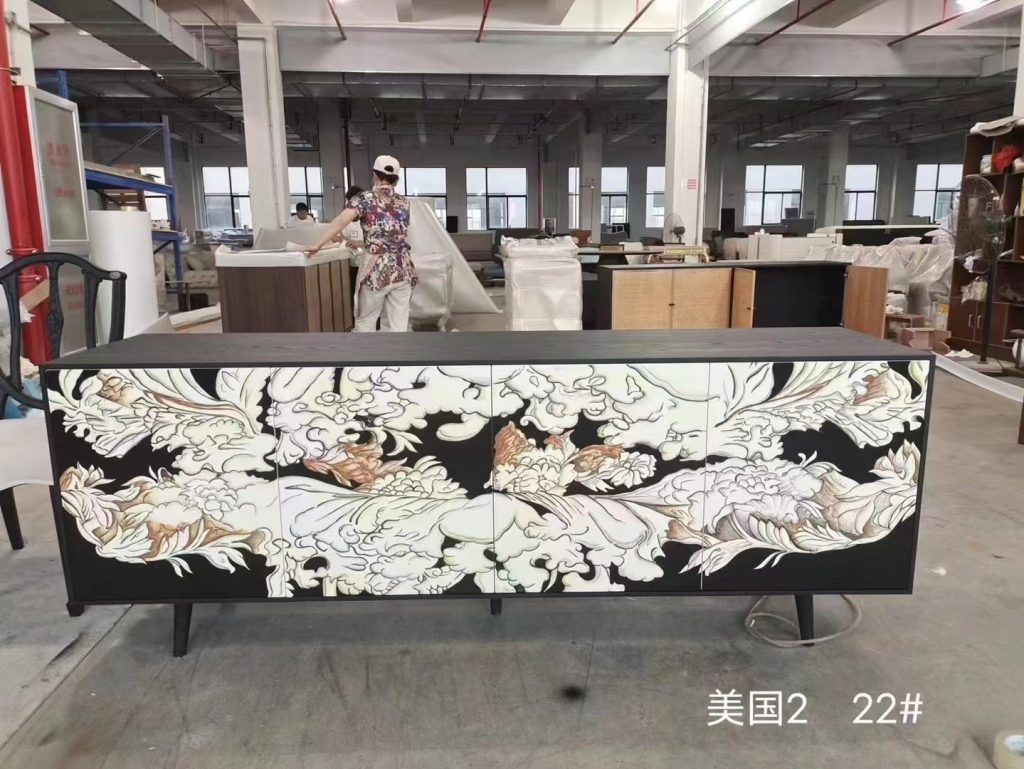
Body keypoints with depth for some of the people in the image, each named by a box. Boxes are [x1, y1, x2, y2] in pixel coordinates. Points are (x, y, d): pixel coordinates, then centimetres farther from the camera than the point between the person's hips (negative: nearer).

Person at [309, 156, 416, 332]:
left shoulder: (364, 199, -2)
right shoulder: (404, 202, 12)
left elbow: (341, 221, -16)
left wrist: (318, 245, -16)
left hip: (377, 268, -4)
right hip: (403, 268, 4)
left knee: (365, 321, 10)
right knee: (398, 324, 6)